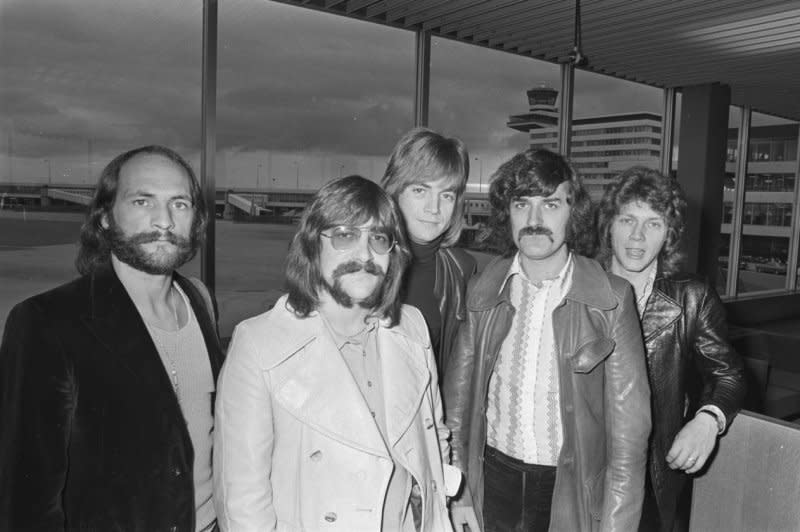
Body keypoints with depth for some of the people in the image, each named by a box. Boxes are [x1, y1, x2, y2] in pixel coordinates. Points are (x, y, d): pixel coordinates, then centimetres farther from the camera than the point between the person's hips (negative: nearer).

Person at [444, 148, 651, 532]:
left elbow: (628, 420, -10)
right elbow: (458, 392, 2)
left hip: (571, 485, -2)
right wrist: (457, 491, 1)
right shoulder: (483, 291, -4)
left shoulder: (611, 299, -12)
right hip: (492, 479, 2)